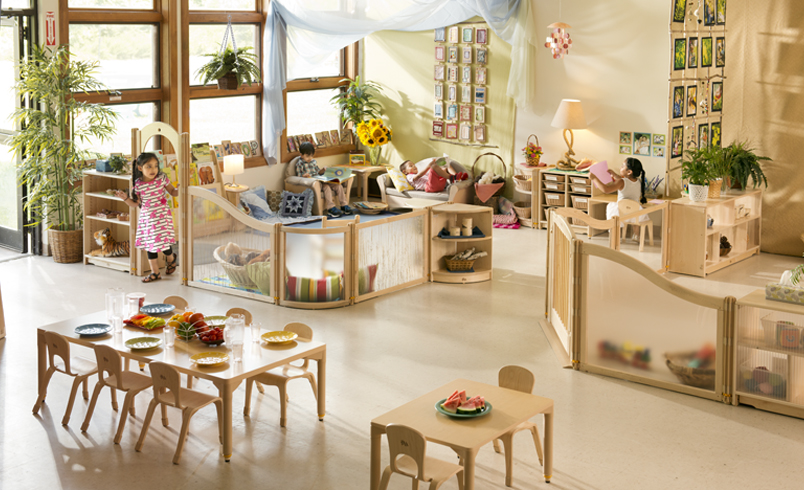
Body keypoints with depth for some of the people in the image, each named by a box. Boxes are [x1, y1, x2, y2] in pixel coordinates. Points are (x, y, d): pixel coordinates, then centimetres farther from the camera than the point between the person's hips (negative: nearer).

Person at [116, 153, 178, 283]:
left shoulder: (162, 178, -5)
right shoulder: (138, 185, -3)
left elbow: (172, 192, 8)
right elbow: (135, 204, 6)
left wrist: (179, 190, -12)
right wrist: (125, 198, -10)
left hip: (162, 215, -2)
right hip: (146, 217, 2)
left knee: (162, 241, -6)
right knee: (150, 243, 8)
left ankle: (170, 259, 30)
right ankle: (155, 272, 20)